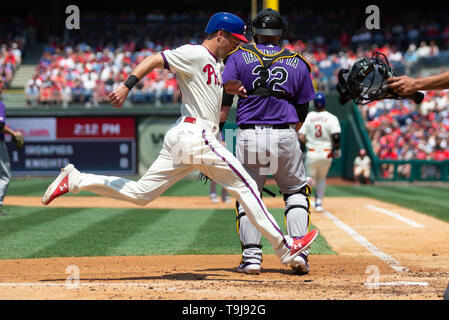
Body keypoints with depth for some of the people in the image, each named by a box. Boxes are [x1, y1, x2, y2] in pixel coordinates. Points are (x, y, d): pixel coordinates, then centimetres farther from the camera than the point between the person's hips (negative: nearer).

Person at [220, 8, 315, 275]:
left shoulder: (239, 57, 6)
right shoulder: (298, 63, 10)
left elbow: (224, 102, -4)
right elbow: (302, 113, 12)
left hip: (248, 135, 0)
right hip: (285, 136, 1)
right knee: (297, 191, 16)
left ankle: (252, 256, 2)